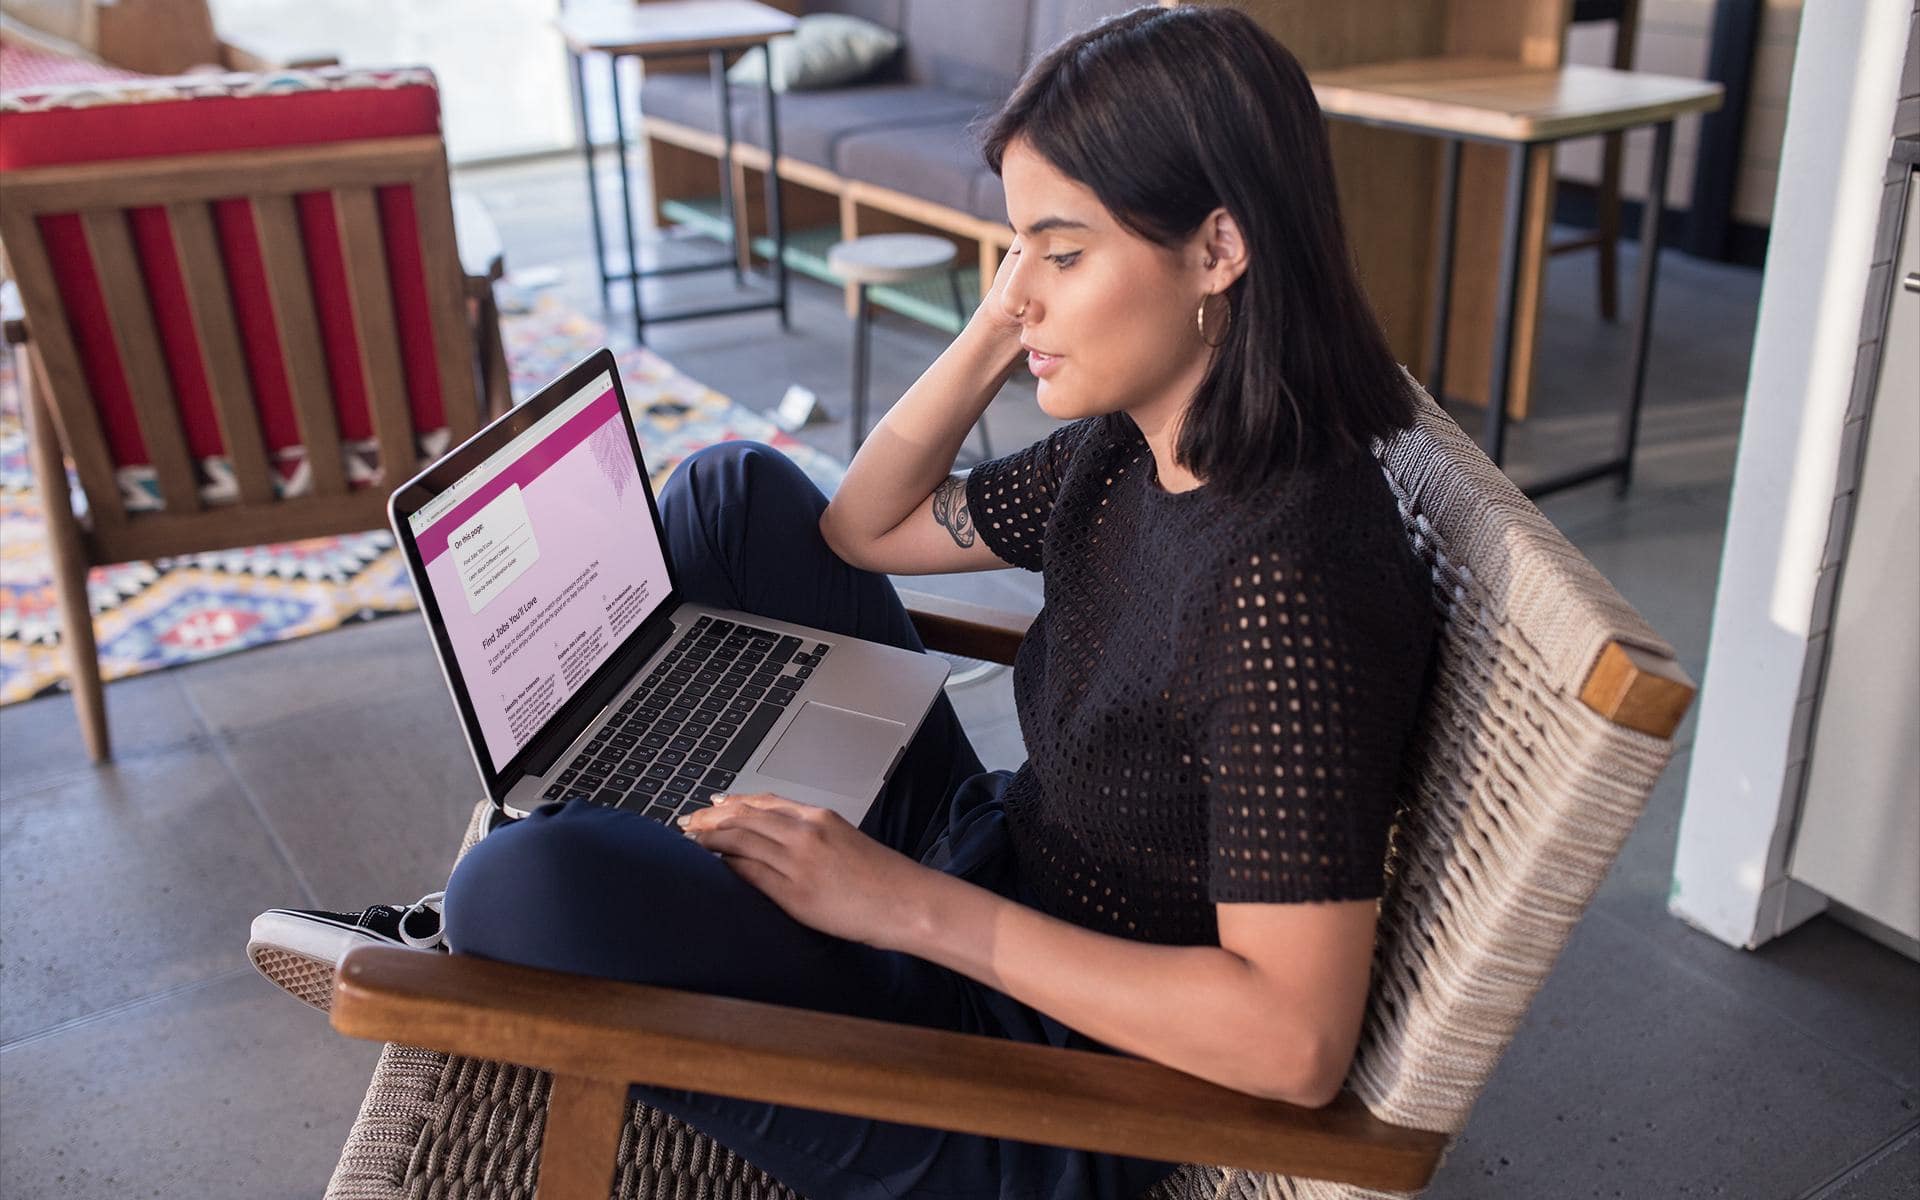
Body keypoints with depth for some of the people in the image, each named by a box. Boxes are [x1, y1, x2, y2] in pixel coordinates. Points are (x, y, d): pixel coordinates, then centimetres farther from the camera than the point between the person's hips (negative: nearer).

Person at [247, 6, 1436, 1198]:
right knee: (737, 491, 8)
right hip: (982, 862, 8)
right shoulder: (1137, 450, -3)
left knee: (535, 890, -28)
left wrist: (915, 908, -28)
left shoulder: (1287, 573, -30)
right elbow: (865, 528, 10)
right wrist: (996, 328, -5)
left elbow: (1296, 1040, -31)